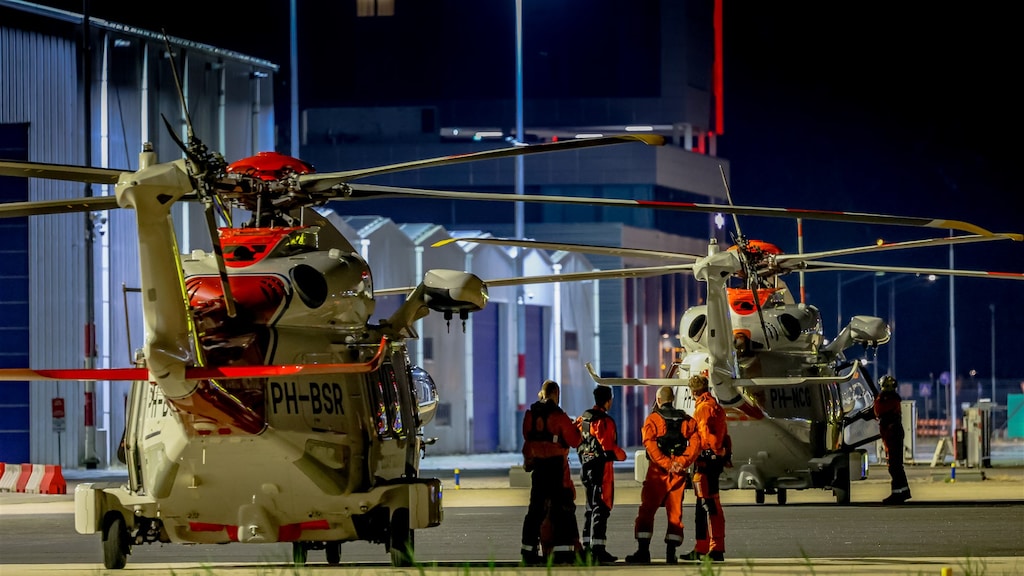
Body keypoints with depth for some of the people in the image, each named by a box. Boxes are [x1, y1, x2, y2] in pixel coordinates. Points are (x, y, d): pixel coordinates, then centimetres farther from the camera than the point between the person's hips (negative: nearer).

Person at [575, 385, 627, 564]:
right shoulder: (605, 421, -16)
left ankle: (587, 547, 18)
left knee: (591, 507, 16)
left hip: (585, 467, 8)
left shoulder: (583, 418, 10)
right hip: (601, 467, -8)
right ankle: (598, 549, -11)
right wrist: (621, 455, -1)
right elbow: (609, 446, -19)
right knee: (601, 508, -7)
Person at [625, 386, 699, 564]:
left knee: (647, 510, 2)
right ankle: (671, 553, 3)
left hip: (658, 470, -3)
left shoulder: (653, 419, -1)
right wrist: (681, 462, -11)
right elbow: (695, 443, -3)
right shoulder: (686, 420, 10)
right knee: (675, 513, 7)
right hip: (679, 473, 3)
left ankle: (643, 551, -4)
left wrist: (666, 464, -18)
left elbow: (651, 445, -15)